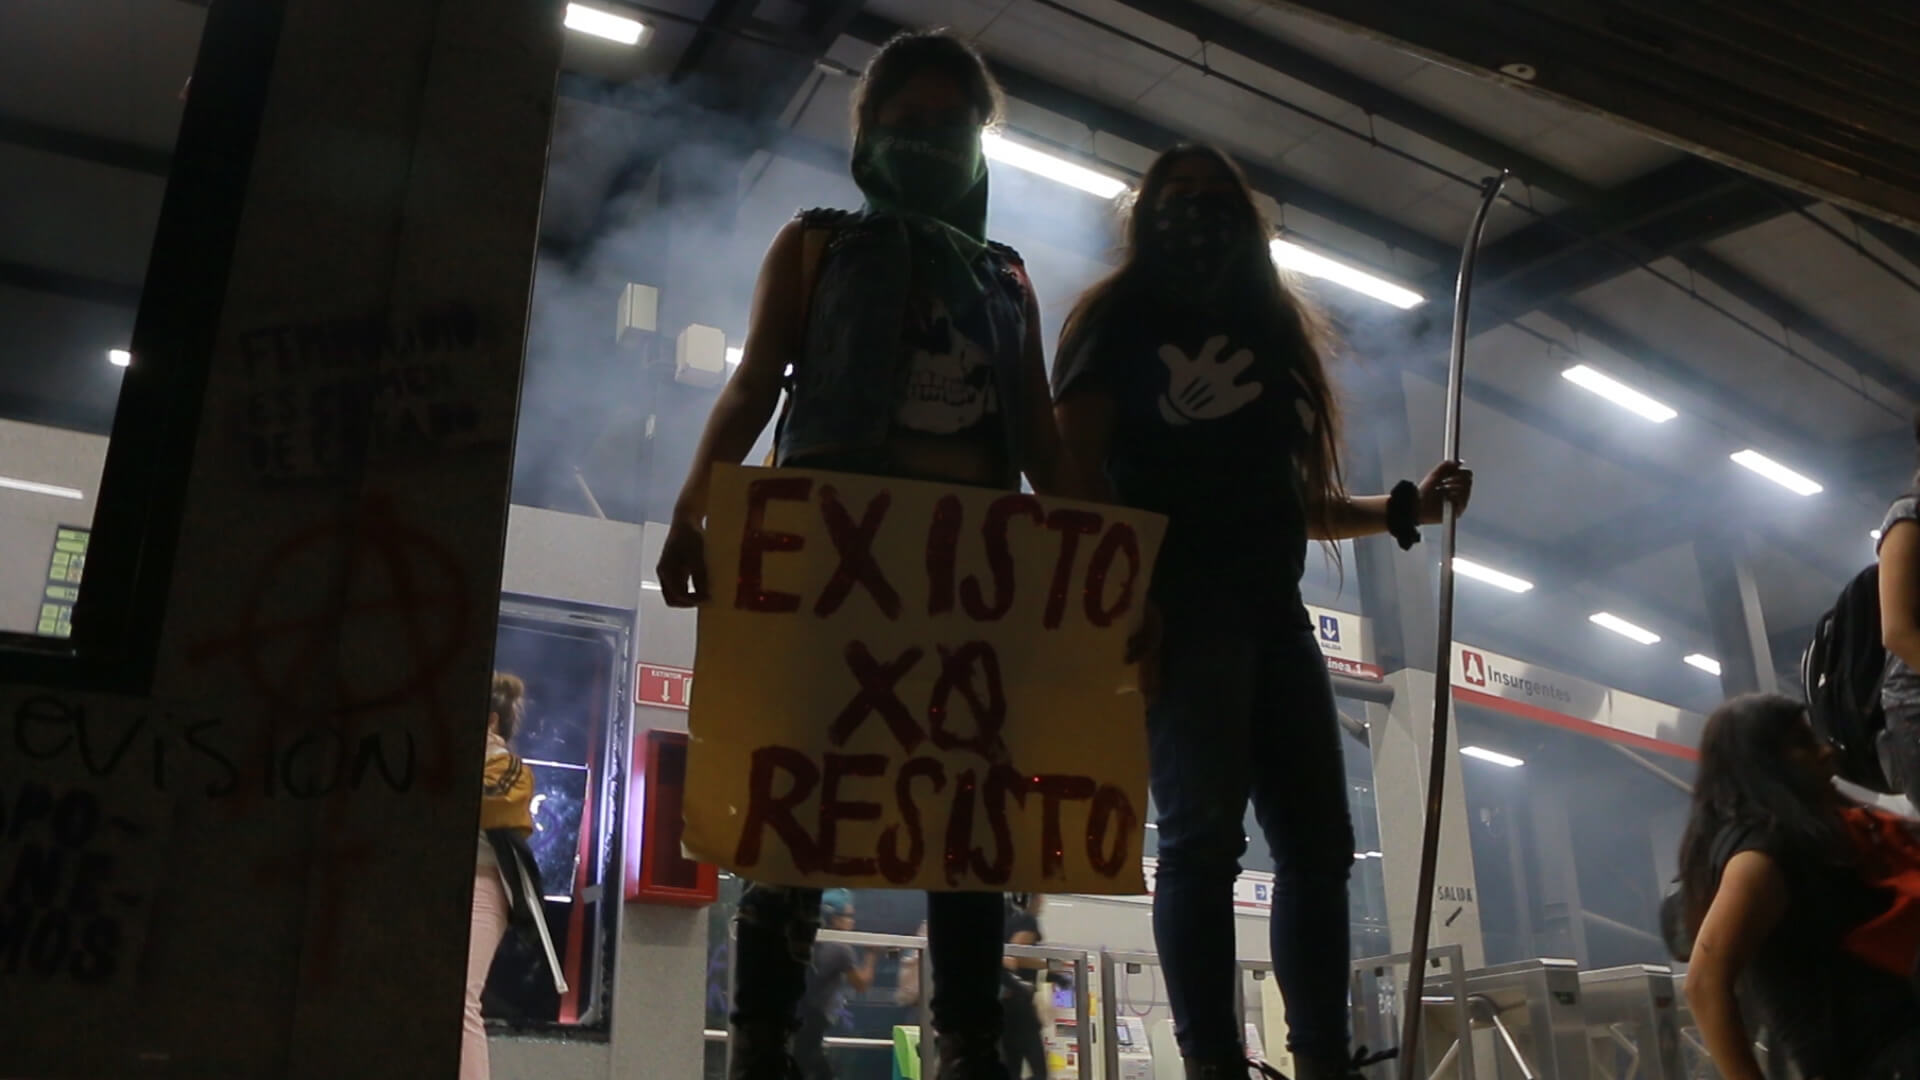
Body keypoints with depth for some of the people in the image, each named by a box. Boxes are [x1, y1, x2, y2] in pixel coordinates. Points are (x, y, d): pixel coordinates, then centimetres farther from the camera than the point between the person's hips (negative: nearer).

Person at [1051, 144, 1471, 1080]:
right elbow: (1078, 472, -5)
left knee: (1318, 842, 1)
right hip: (1179, 606, -6)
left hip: (1274, 609, 7)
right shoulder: (1120, 319, 9)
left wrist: (1405, 508, 8)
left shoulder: (1271, 332, 27)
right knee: (1202, 836, -14)